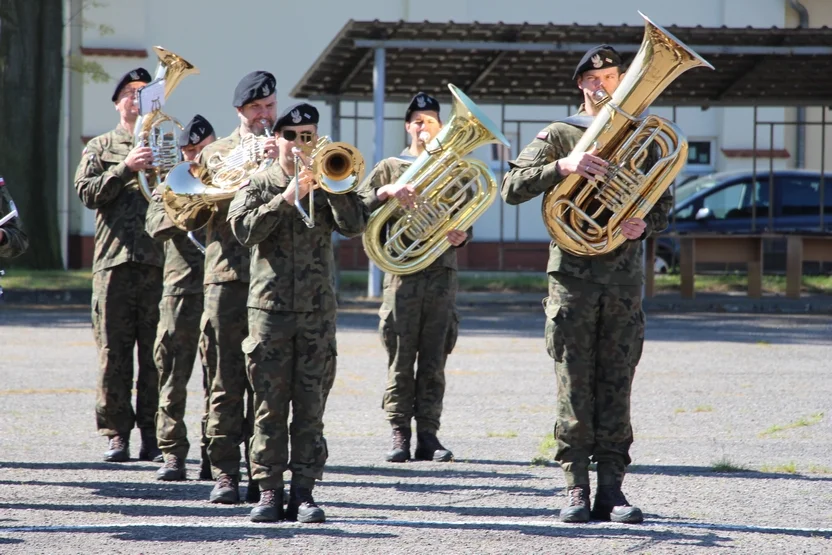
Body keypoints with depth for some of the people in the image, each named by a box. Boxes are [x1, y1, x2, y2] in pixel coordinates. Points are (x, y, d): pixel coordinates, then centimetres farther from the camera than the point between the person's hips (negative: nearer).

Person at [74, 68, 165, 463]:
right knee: (113, 352, -2)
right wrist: (126, 168, -13)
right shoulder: (100, 148, 14)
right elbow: (87, 192, -1)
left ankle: (153, 437, 2)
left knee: (156, 354, -2)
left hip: (159, 262, 0)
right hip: (114, 261, 0)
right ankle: (116, 434, 3)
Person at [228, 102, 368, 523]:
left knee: (310, 405, 1)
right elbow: (244, 229, -10)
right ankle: (269, 491, 2)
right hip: (270, 308, -1)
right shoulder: (259, 185, 7)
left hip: (317, 310, 1)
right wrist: (288, 198, -16)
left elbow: (354, 226, -4)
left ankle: (304, 492, 3)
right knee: (270, 404, -1)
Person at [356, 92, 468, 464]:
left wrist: (461, 236, -6)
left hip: (442, 273, 1)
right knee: (400, 360, -4)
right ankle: (400, 436, -2)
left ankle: (428, 436, 1)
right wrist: (386, 191, -17)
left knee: (434, 362, 0)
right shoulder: (390, 168, 11)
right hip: (403, 274, -1)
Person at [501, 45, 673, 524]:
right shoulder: (558, 136, 7)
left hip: (624, 278, 2)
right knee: (575, 387, -4)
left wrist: (645, 224, -8)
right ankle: (576, 488, -1)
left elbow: (663, 207, 15)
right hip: (573, 276, -2)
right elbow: (513, 188, -5)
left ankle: (611, 487, 2)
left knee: (616, 386, 0)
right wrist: (562, 166, -20)